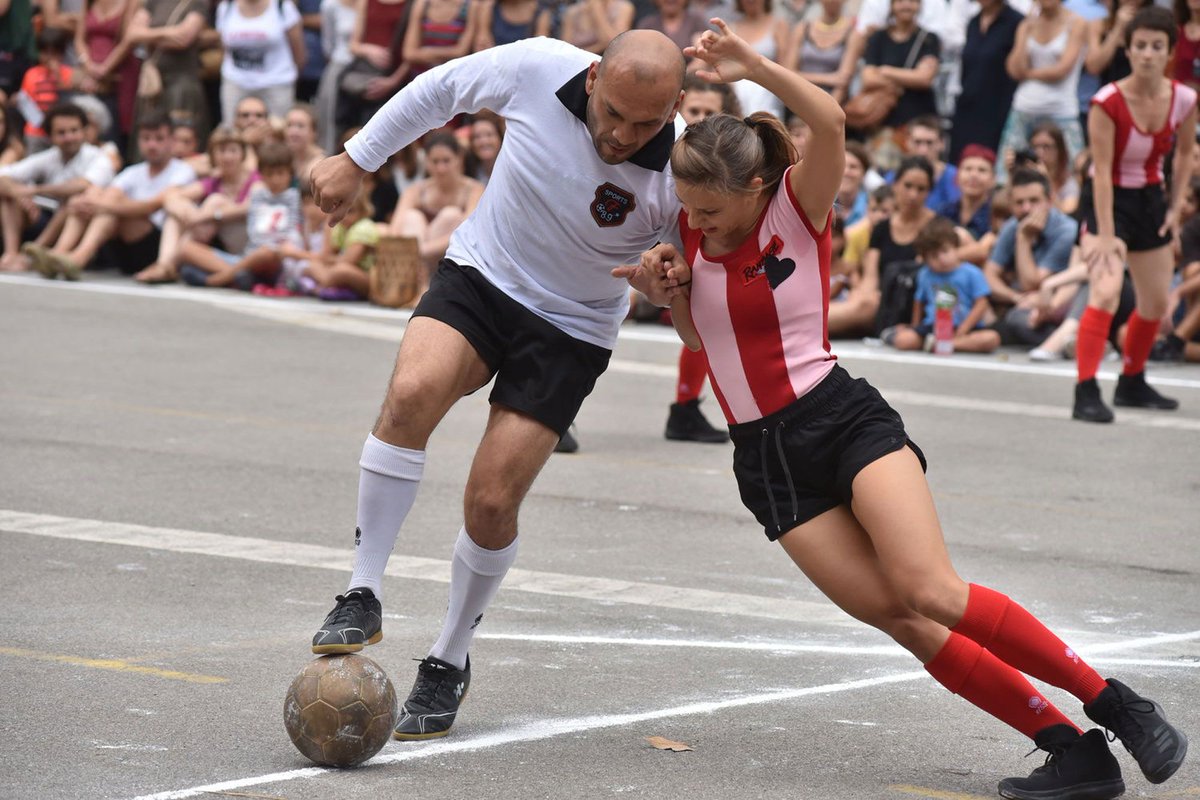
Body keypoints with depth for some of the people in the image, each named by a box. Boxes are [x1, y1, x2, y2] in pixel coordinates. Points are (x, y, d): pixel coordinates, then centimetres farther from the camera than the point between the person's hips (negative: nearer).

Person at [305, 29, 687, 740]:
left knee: (492, 502, -8)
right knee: (412, 394, -29)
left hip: (572, 329, -1)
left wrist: (668, 288, -31)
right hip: (481, 275, 1)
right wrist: (356, 161, 8)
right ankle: (363, 597, -18)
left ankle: (450, 663, 17)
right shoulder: (539, 69, -21)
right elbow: (440, 89, -1)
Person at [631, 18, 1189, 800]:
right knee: (903, 621, -8)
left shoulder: (796, 207, -8)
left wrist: (755, 67, -33)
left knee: (931, 592, -24)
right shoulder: (693, 228, 8)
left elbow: (831, 121, -27)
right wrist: (670, 282, 2)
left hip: (842, 417, -5)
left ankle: (1117, 705, -14)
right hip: (767, 459, 5)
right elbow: (696, 333, 21)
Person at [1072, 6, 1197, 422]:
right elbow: (1102, 172, -24)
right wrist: (1106, 236, -26)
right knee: (1106, 292, -25)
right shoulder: (1108, 102, -24)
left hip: (1150, 200, 6)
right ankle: (1086, 394, -26)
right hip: (1107, 200, -6)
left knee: (1156, 303, 13)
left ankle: (1132, 383, 35)